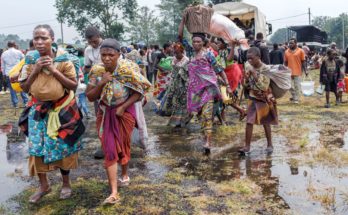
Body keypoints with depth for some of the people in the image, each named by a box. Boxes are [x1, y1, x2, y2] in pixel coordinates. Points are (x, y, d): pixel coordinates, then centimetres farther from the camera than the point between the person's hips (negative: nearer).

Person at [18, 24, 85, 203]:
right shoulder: (30, 59, -5)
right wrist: (36, 70, -17)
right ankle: (44, 185, 21)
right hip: (38, 109, 2)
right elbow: (24, 88, -2)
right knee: (36, 147, 3)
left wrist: (54, 70, -20)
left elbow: (74, 85, -12)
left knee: (62, 147, 7)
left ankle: (66, 183, 26)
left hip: (62, 109, -2)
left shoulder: (63, 59, -12)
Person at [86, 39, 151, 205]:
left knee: (123, 145, 16)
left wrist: (122, 107, -20)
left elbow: (139, 91, -13)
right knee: (109, 150, -4)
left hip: (124, 112, -1)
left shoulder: (128, 69, -16)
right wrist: (101, 83, -23)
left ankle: (125, 174, 43)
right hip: (105, 114, 2)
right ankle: (114, 192, -3)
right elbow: (90, 97, -7)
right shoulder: (96, 71, -9)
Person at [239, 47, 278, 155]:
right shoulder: (249, 67, -1)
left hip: (264, 99, -4)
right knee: (249, 122, -2)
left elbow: (264, 87, -24)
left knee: (265, 122, 9)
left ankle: (270, 144, 26)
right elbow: (247, 86, 6)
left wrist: (255, 74, -26)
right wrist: (247, 78, -15)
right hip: (252, 98, 4)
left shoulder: (265, 69, -17)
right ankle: (247, 146, 3)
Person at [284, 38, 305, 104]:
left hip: (297, 72, -3)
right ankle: (294, 96, 32)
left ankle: (296, 99, 11)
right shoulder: (286, 52, 5)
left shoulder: (300, 51, -2)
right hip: (289, 72, 3)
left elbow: (303, 62, 0)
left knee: (297, 86, 1)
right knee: (290, 86, 11)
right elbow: (285, 62, 10)